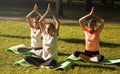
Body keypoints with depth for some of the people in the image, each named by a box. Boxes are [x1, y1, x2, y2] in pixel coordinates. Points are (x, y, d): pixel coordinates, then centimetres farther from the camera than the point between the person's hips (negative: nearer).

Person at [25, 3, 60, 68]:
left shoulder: (55, 36, -4)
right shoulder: (44, 35, 5)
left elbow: (58, 23, -14)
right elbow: (40, 21, 1)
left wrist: (51, 13, -8)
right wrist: (46, 12, -1)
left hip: (52, 59, -4)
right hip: (43, 58, 4)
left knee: (52, 63, -41)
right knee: (27, 58, -12)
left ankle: (40, 65, -18)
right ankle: (41, 65, -27)